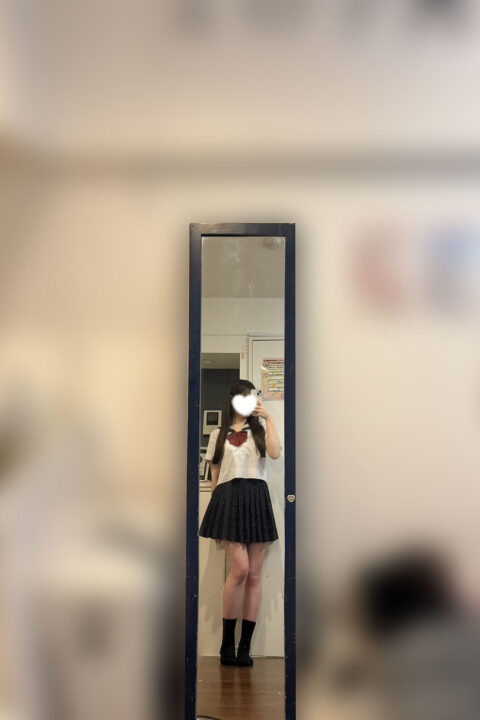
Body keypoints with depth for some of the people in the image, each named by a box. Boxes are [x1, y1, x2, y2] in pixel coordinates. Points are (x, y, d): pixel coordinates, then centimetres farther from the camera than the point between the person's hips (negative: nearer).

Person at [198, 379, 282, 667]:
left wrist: (269, 417, -4)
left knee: (255, 574, -2)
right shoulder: (218, 435, 17)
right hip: (228, 499, -1)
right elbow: (215, 476, 15)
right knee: (240, 569, -15)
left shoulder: (260, 429, 15)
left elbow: (275, 453, -7)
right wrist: (217, 509, 8)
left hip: (256, 499, 1)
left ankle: (245, 646, 4)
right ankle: (227, 642, -2)